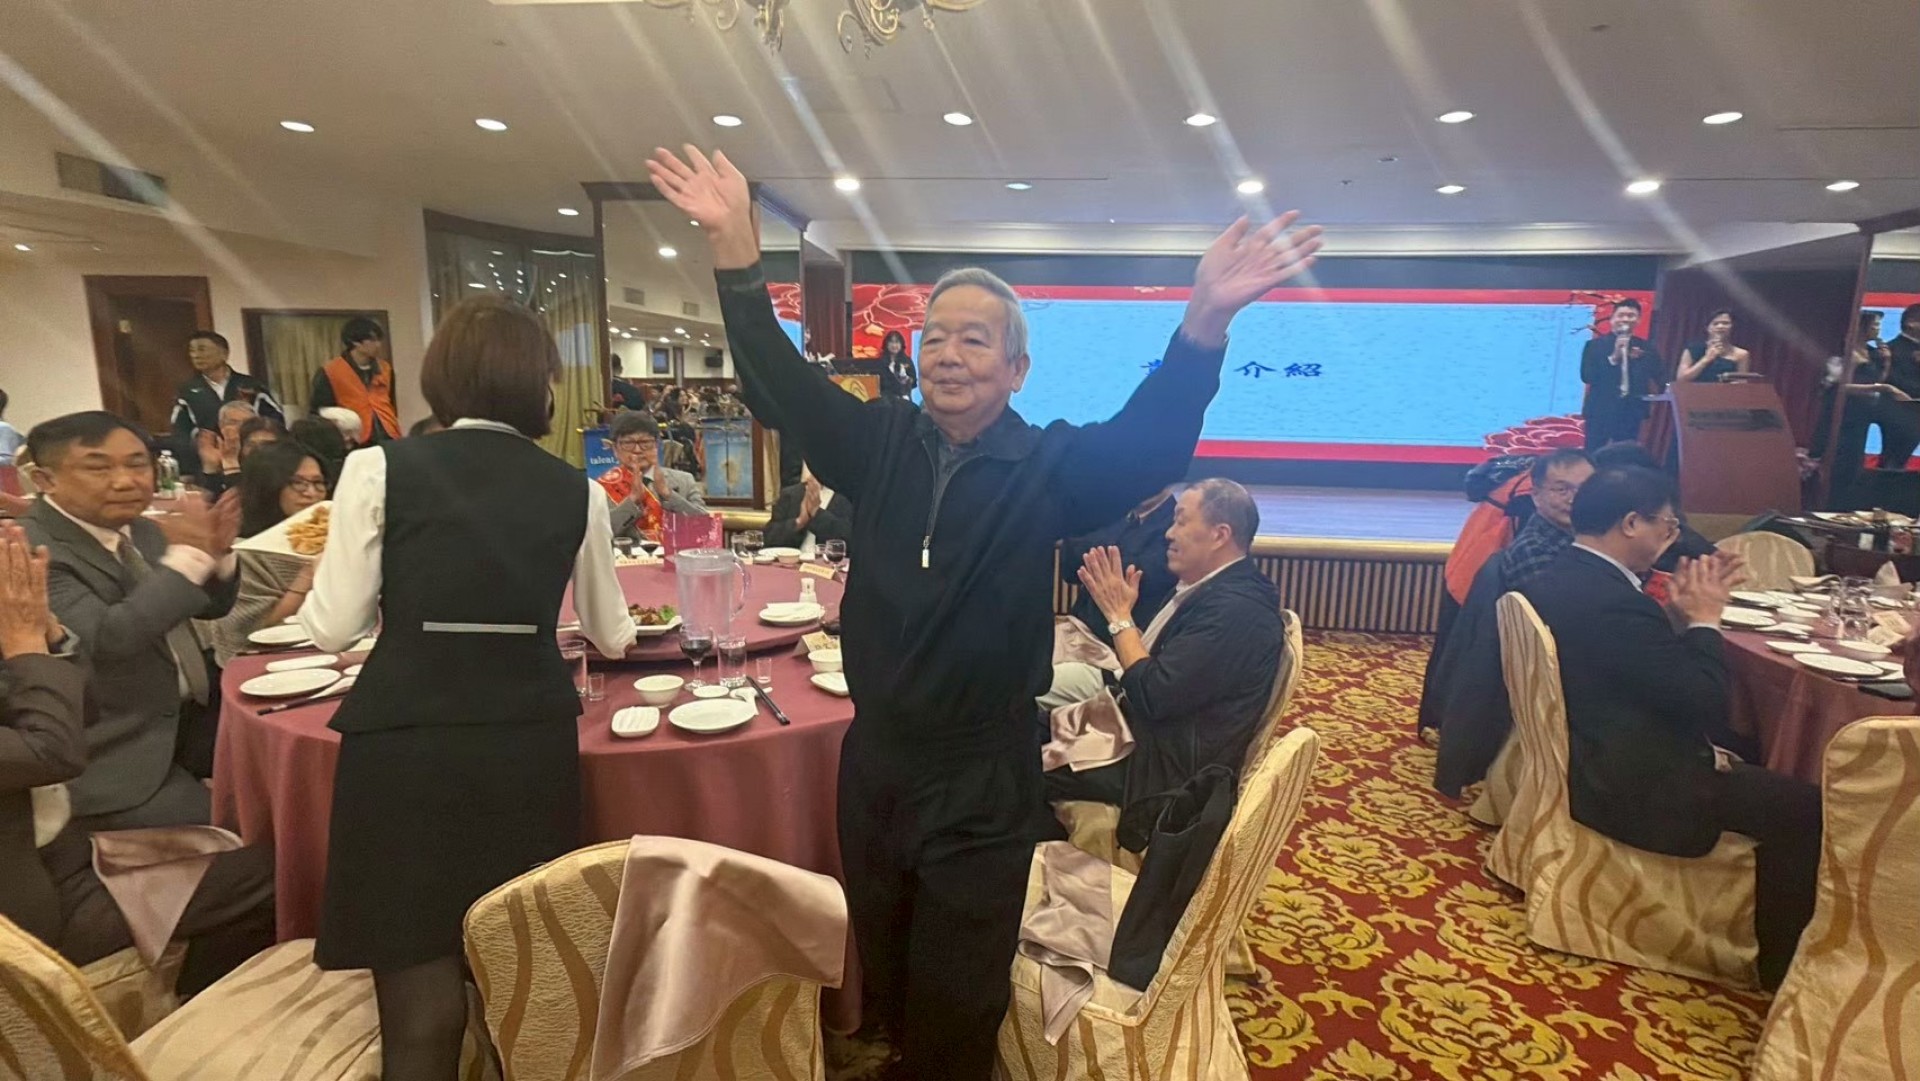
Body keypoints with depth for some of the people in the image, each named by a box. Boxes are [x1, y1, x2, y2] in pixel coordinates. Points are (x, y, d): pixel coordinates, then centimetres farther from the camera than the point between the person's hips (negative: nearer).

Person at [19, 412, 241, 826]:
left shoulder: (140, 529, 6)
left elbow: (209, 605, 13)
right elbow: (104, 638, -31)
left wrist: (214, 551, -7)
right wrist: (187, 554, -28)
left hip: (194, 715, 8)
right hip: (116, 758, -7)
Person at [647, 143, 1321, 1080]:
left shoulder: (1049, 465, -10)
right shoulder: (880, 443, -2)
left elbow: (1148, 442, -25)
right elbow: (780, 386, -7)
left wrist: (1207, 317, -41)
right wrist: (736, 249, -17)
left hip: (985, 786, -3)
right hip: (872, 764, 4)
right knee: (883, 981, 25)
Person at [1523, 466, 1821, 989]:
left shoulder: (1557, 579, 5)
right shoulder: (1615, 602, -28)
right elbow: (1708, 705, -21)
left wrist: (1680, 616, 5)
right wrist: (1705, 620, -9)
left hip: (1587, 761, 11)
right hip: (1632, 788, -11)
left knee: (1750, 759, 22)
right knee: (1804, 807, -6)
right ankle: (1785, 964, 12)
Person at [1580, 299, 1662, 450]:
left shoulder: (1645, 348, 9)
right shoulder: (1595, 345, 1)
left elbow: (1657, 376, 7)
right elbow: (1586, 376, -10)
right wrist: (1613, 358, -17)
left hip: (1630, 413, 3)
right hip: (1599, 412, -2)